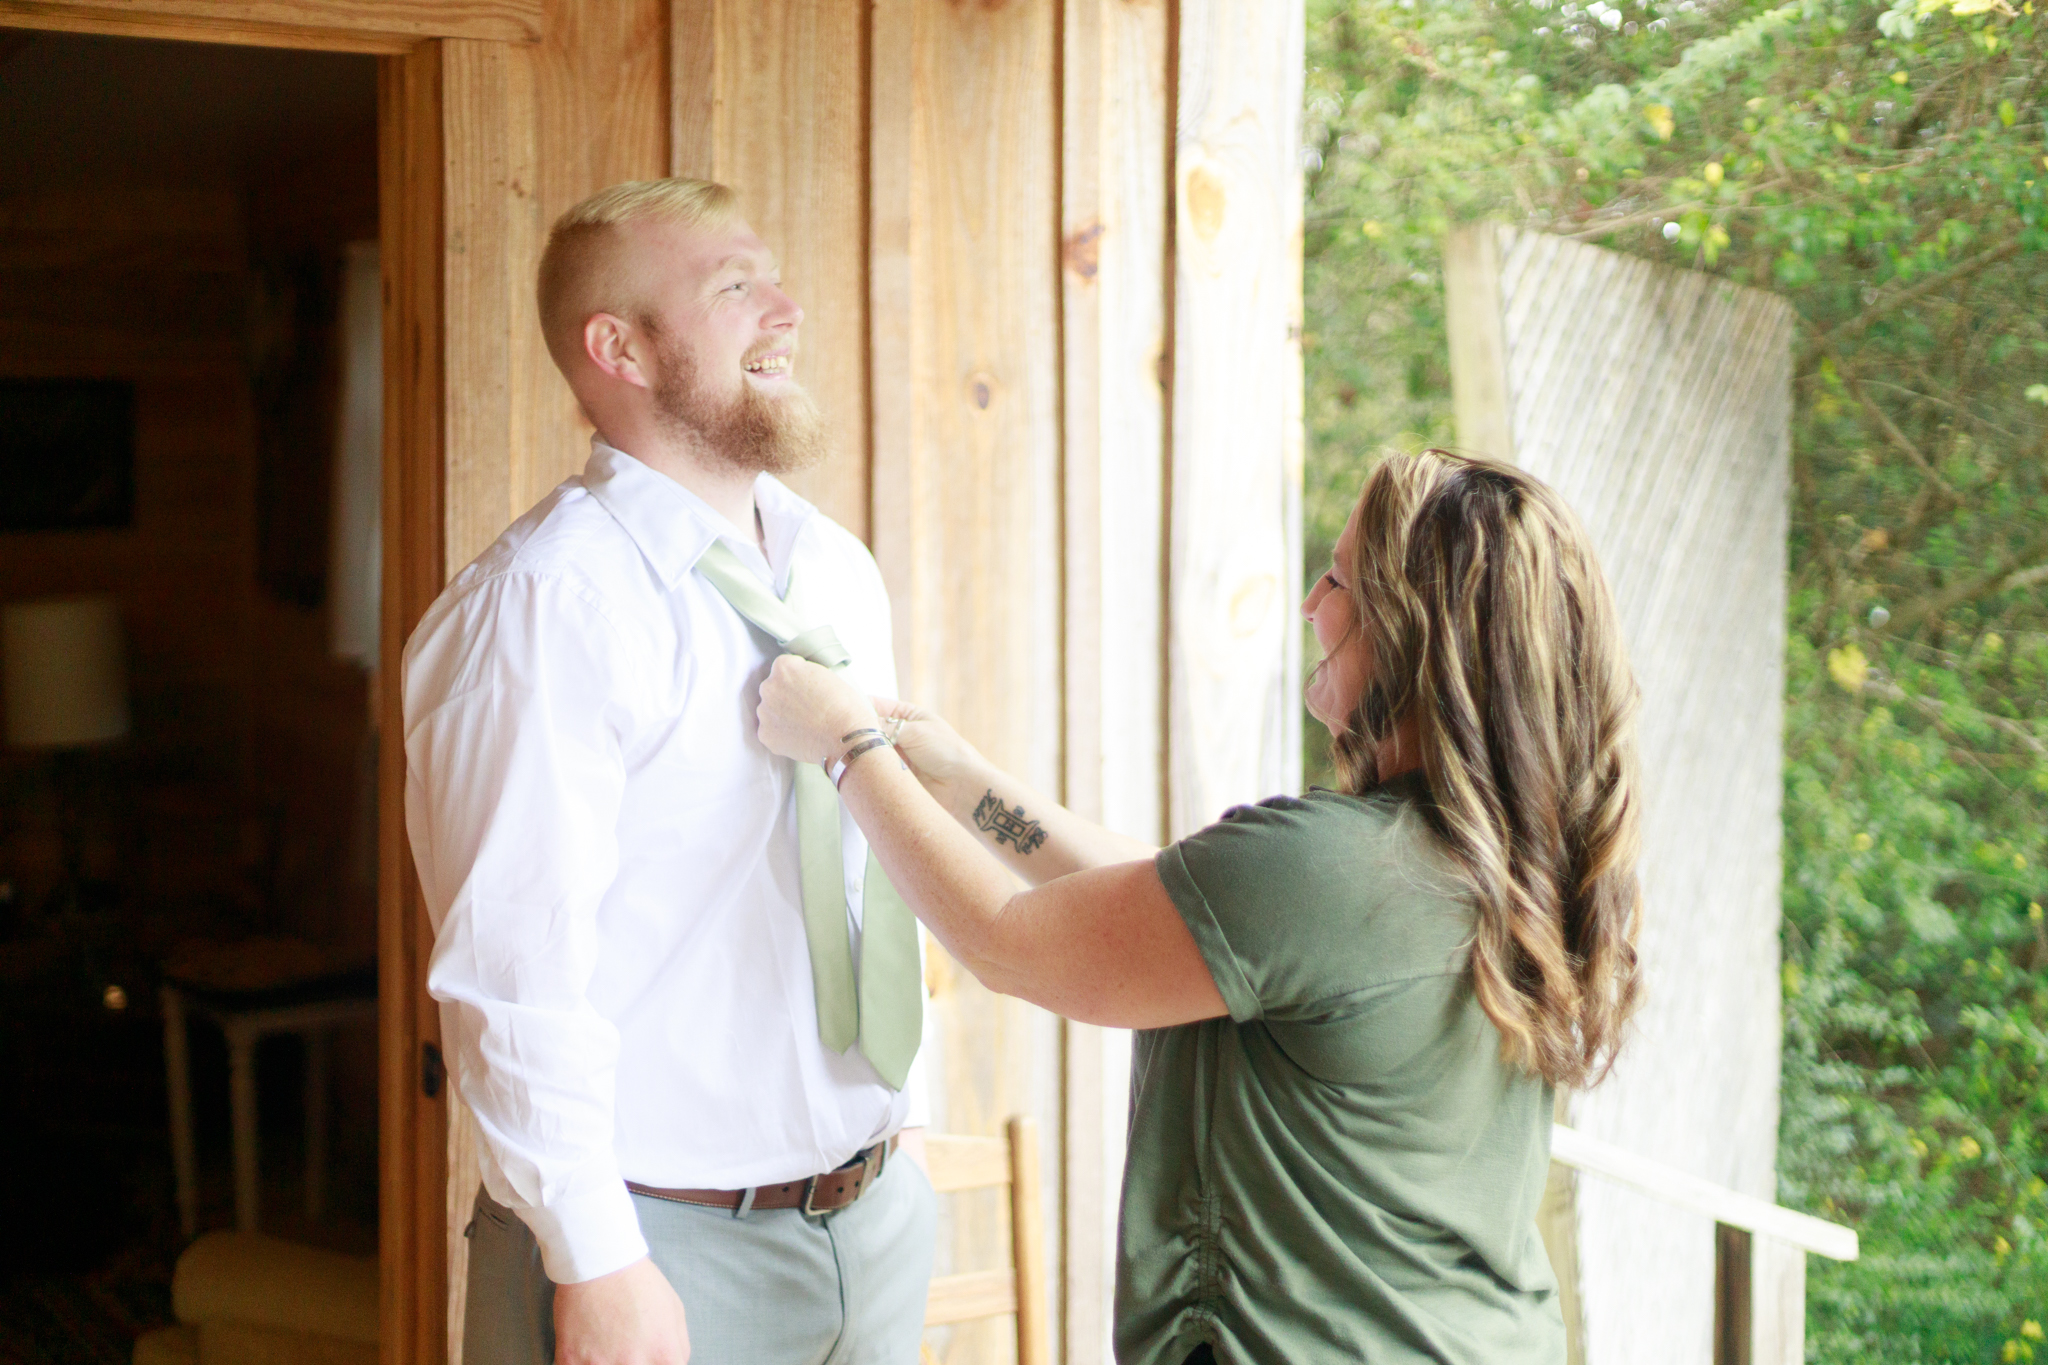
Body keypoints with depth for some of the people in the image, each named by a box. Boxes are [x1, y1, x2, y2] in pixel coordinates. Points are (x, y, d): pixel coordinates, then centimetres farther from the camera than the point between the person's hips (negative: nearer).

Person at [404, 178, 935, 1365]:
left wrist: (908, 1123, 13)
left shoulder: (842, 576, 9)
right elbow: (519, 967, -19)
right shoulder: (547, 602, -16)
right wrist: (598, 1267, -19)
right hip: (671, 1248, -7)